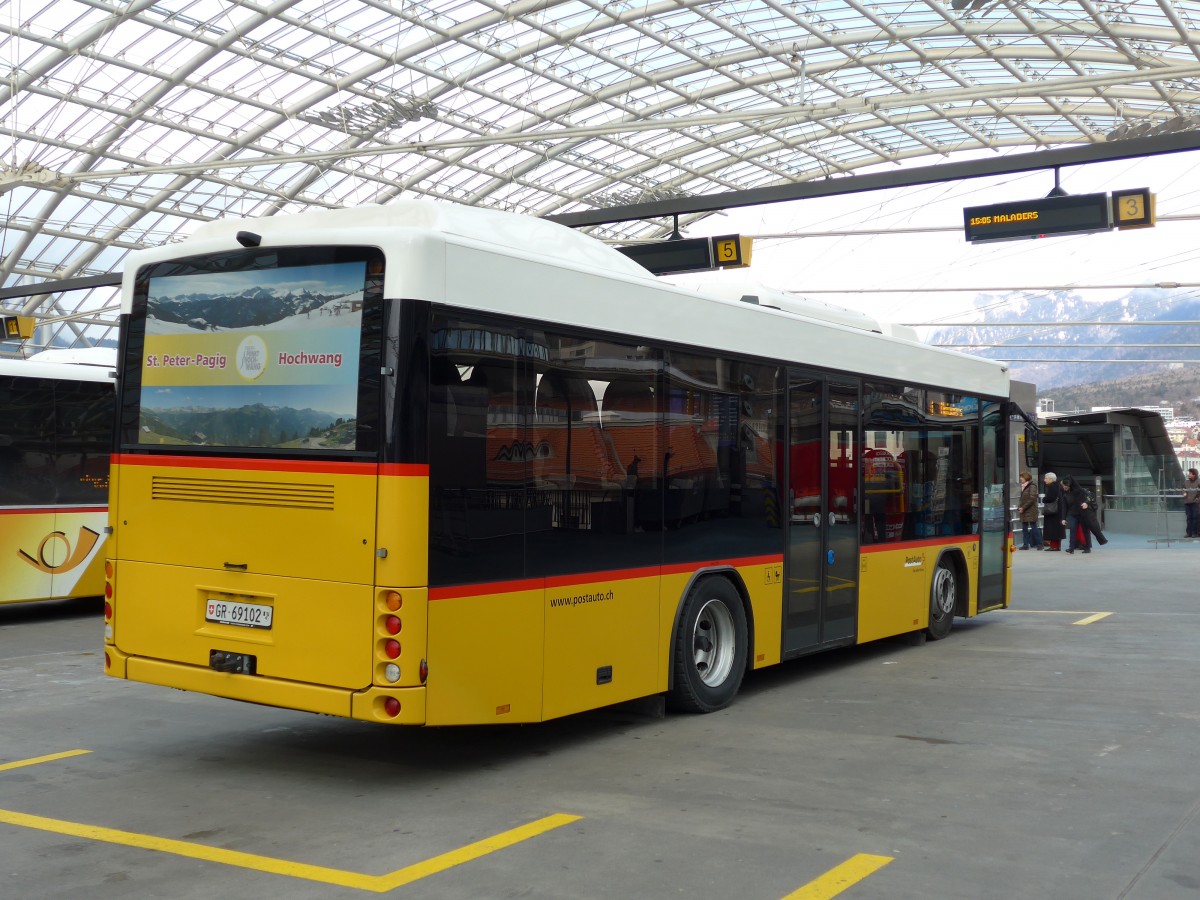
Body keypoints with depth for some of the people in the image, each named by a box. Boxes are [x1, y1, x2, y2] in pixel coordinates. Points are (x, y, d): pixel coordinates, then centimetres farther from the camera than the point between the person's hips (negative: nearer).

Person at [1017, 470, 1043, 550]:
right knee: (1024, 528, 8)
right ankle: (1025, 544, 12)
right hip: (1024, 511, 8)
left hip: (1031, 510, -8)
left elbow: (1032, 499, -16)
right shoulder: (1023, 486, 15)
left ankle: (1040, 544, 0)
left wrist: (1023, 507, -16)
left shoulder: (1032, 486, -10)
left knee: (1034, 527, -6)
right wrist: (1020, 505, 3)